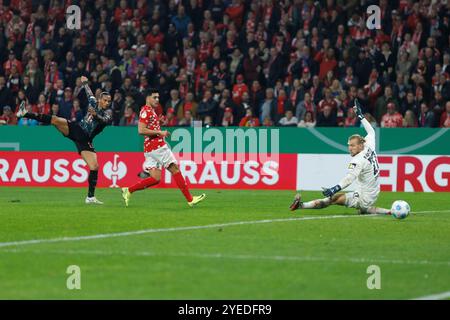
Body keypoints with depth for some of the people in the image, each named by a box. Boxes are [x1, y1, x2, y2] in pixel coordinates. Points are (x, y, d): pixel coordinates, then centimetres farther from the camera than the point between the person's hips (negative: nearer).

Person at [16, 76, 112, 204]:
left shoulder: (108, 112, -2)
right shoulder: (94, 103, 8)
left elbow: (105, 120, -25)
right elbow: (89, 93, 30)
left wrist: (95, 115, -44)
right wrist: (85, 83, 45)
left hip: (85, 140, -2)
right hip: (76, 129, 2)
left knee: (94, 167, -14)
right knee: (55, 120, -20)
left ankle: (90, 197, -7)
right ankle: (25, 113, -16)